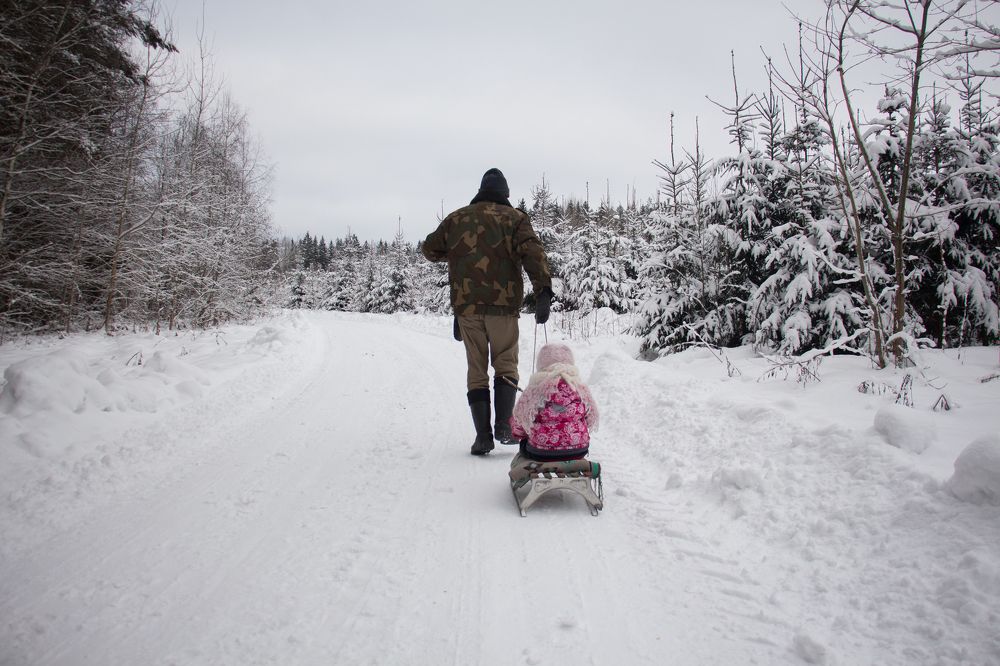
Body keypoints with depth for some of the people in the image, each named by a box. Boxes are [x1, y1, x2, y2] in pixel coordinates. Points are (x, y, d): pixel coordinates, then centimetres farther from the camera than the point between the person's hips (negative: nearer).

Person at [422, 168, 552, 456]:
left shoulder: (456, 218, 12)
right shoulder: (514, 217, 4)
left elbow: (429, 249, 23)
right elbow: (533, 252, -11)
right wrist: (544, 291, -17)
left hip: (466, 305, 2)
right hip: (503, 304, -2)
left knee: (476, 370, 9)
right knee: (506, 366, 11)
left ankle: (483, 435, 5)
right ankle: (503, 426, -1)